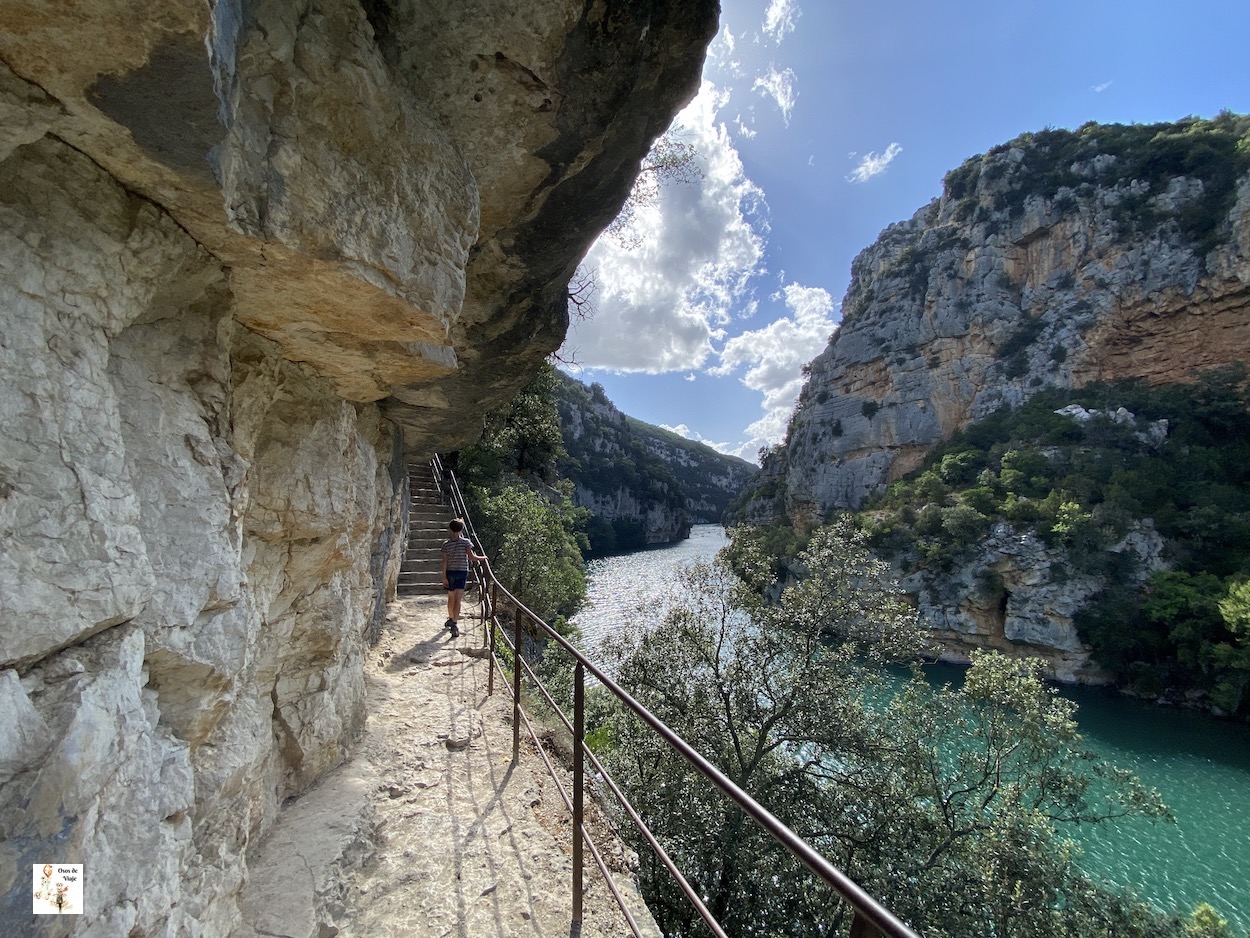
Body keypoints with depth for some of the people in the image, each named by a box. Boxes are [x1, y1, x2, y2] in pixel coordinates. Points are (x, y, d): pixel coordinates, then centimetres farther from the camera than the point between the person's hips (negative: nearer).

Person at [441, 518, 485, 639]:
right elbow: (471, 556, -14)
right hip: (462, 572, -2)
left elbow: (445, 561, -4)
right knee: (458, 600, -3)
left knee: (451, 598, 18)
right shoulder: (466, 542, -8)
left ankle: (451, 619, 36)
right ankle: (454, 624, -13)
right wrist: (482, 558, 4)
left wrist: (444, 577, -2)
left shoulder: (446, 544, -2)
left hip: (450, 572, 2)